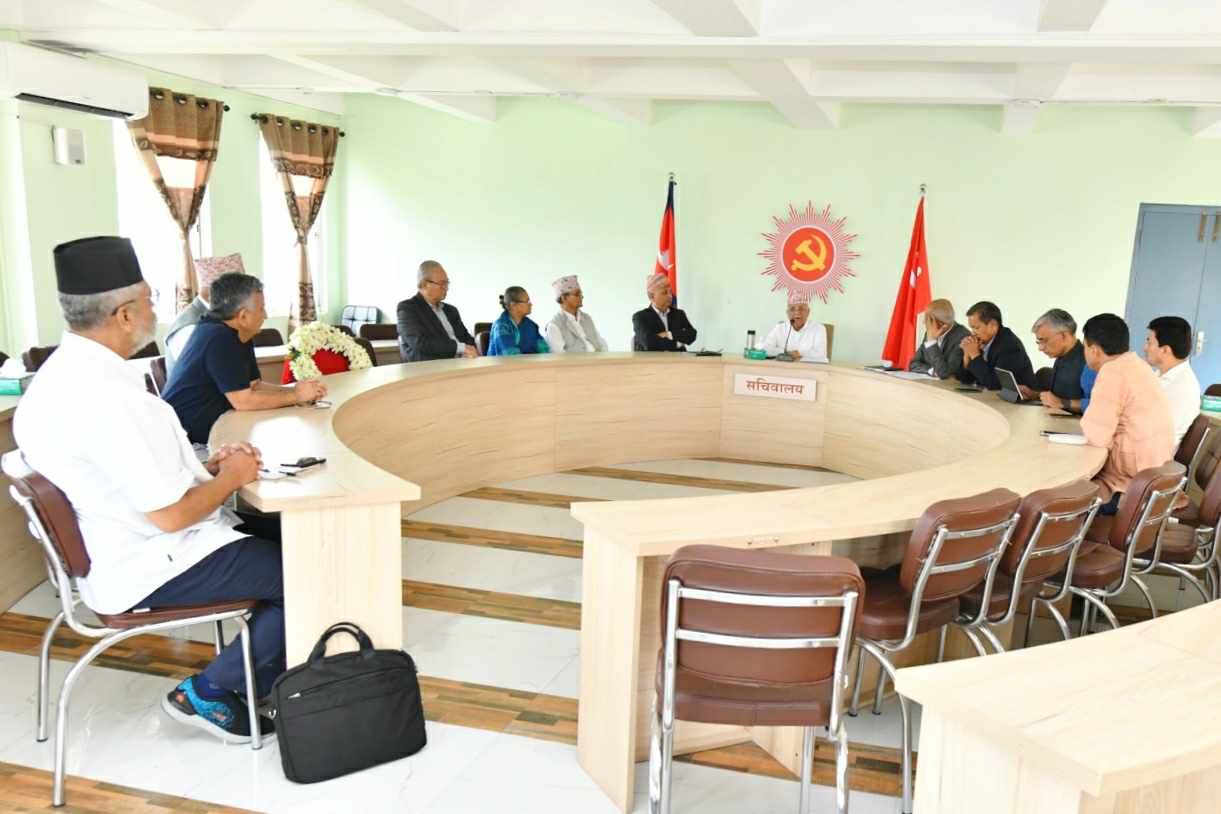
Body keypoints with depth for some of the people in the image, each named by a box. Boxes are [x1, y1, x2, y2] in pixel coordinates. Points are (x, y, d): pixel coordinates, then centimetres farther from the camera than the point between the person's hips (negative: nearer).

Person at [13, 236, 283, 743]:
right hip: (147, 573, -10)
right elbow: (170, 513, -26)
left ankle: (246, 683, 17)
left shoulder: (61, 374, 5)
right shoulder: (105, 396, -28)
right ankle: (210, 692, 8)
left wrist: (206, 466, 6)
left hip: (121, 547, 10)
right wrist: (231, 476, -9)